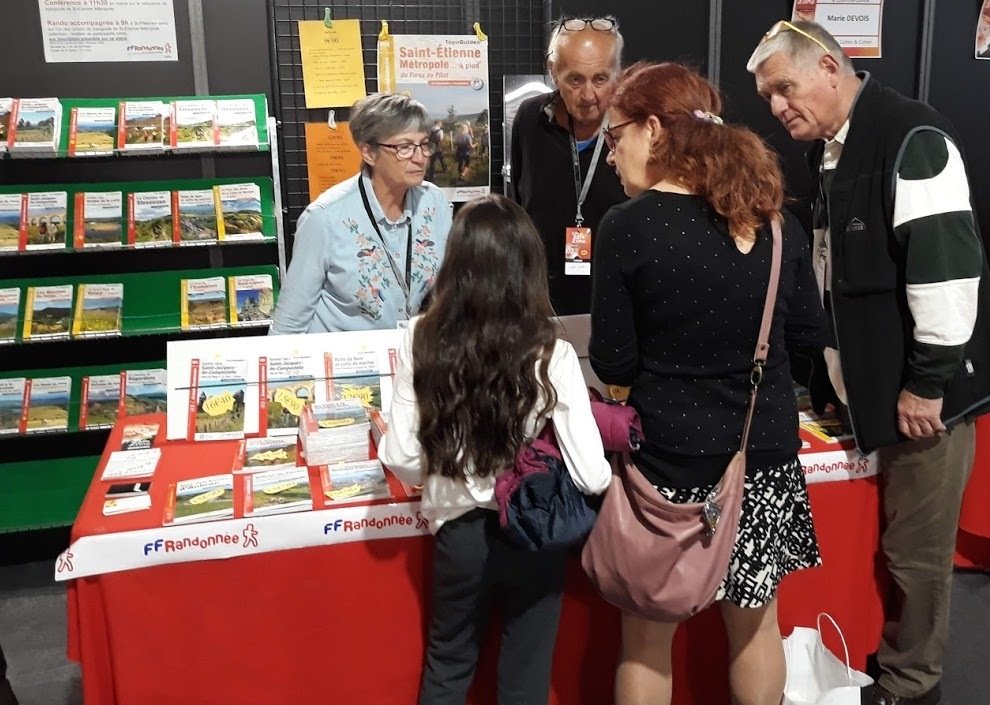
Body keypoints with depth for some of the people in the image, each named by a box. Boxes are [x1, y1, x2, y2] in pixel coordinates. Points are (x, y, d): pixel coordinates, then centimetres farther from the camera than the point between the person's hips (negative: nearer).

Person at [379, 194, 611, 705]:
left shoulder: (423, 342, -14)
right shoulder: (551, 356, -18)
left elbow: (403, 462, -10)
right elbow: (592, 477, -18)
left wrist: (385, 435, 12)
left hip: (459, 531, 2)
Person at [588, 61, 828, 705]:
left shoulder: (629, 226, -15)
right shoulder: (774, 220, -2)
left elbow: (613, 365, -11)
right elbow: (810, 333, 9)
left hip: (670, 459, -4)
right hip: (765, 453, 5)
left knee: (648, 631, 14)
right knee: (755, 617, 23)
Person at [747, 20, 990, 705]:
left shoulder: (912, 138, -17)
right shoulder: (829, 150, 11)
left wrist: (930, 379, -20)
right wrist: (830, 370, 19)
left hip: (922, 388, -8)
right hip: (866, 382, 8)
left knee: (917, 550, 6)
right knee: (879, 540, 18)